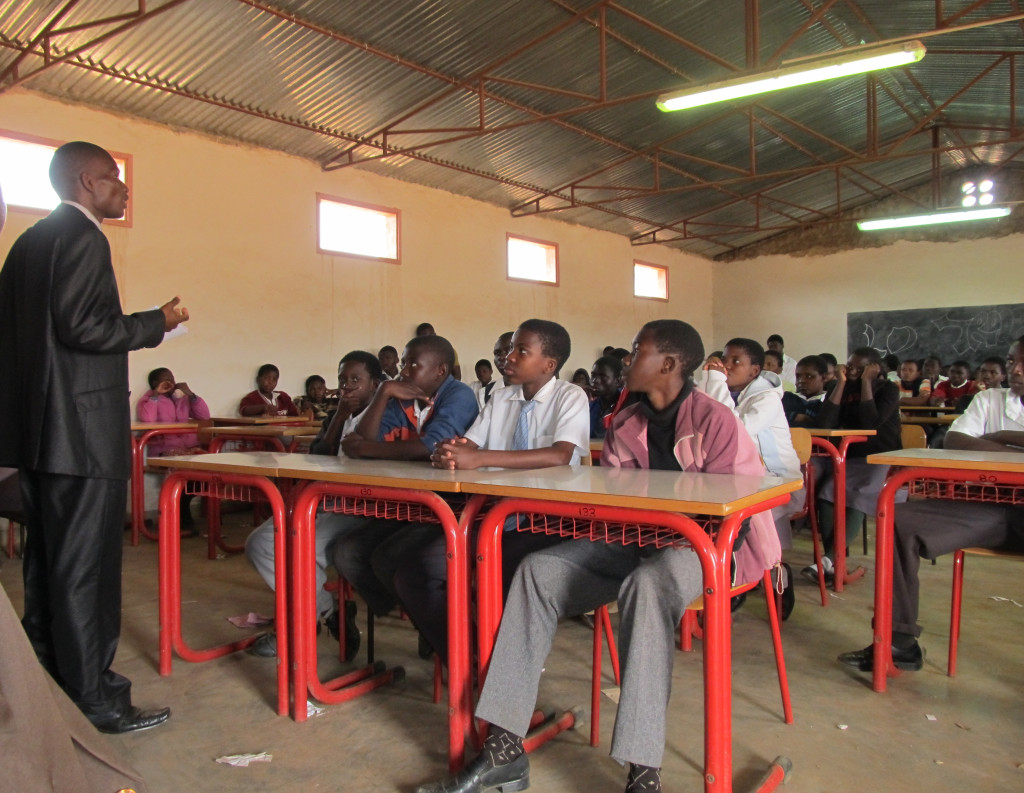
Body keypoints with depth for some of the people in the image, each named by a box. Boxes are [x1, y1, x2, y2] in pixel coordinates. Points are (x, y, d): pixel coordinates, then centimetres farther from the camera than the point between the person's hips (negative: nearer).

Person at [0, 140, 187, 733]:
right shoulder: (82, 237, -10)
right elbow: (82, 326, -21)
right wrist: (157, 322, -9)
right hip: (83, 429, -10)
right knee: (86, 567, -4)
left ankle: (50, 683, 27)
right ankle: (94, 700, 5)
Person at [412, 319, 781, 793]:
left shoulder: (714, 420, -8)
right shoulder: (625, 426, 12)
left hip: (703, 543, -6)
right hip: (636, 541, 7)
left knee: (648, 581, -39)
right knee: (539, 571, -12)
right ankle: (504, 748, -13)